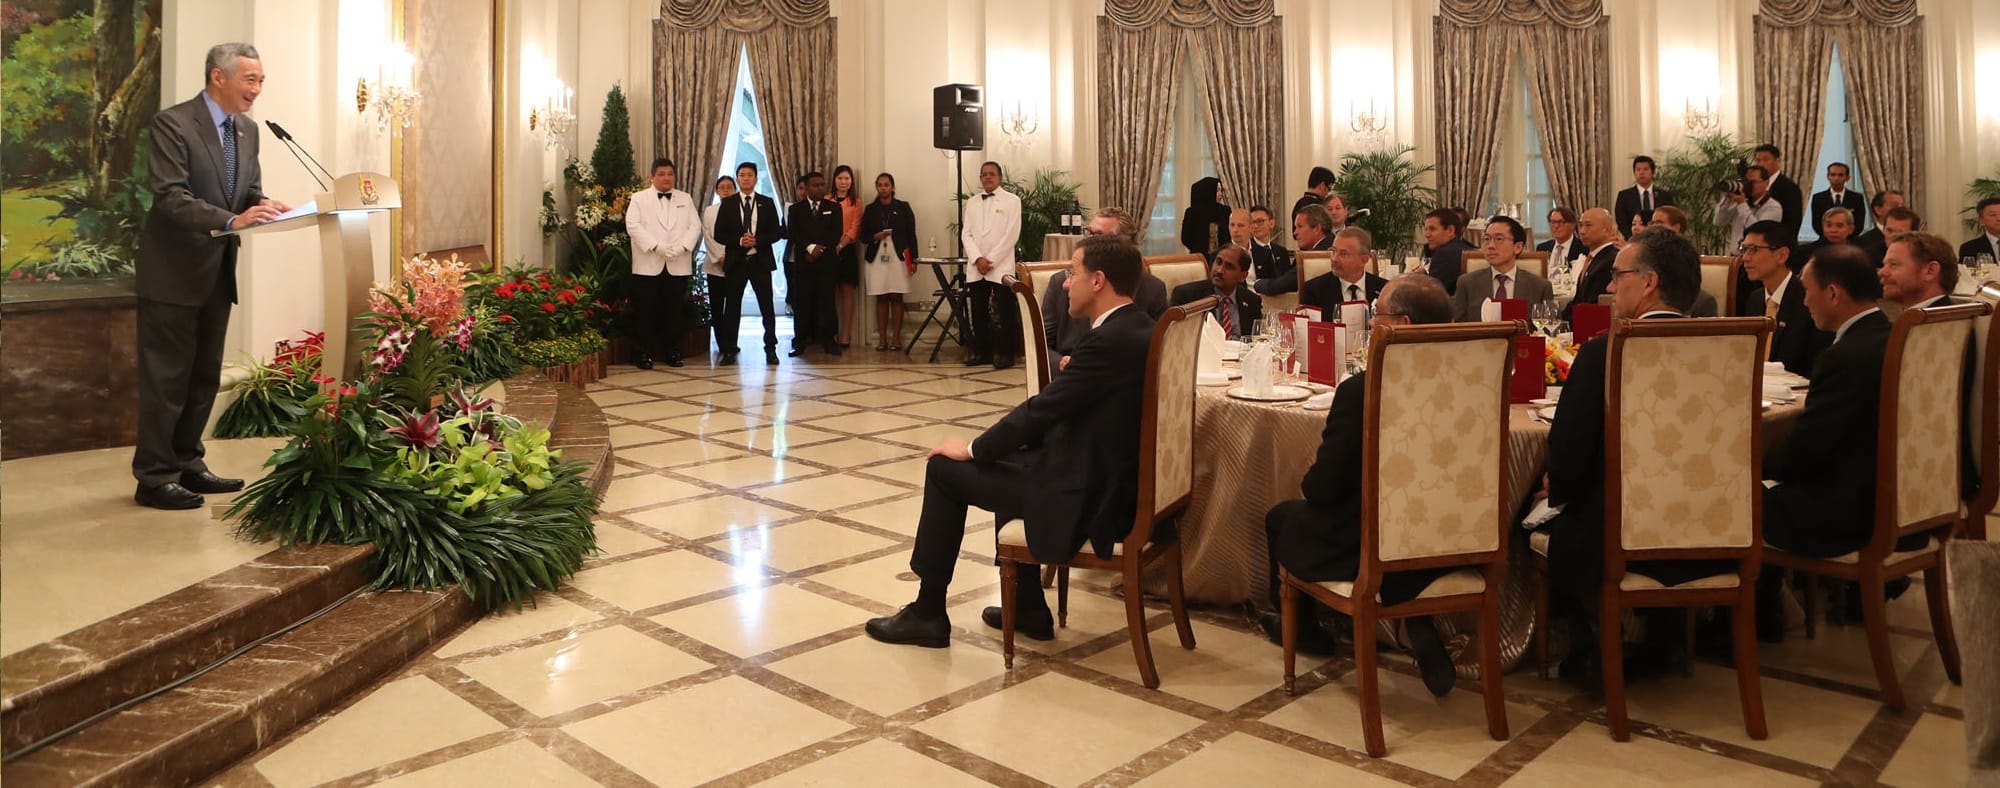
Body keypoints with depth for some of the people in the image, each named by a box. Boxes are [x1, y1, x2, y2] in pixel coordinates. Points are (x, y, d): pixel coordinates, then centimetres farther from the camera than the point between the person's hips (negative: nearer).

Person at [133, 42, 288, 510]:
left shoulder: (248, 129, 9)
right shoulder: (173, 123, -14)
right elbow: (170, 196, -21)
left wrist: (262, 205, -11)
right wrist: (231, 221, -34)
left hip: (219, 271, 7)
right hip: (175, 270, -7)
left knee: (205, 376, 14)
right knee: (166, 377, -2)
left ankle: (187, 465, 25)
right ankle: (153, 477, 7)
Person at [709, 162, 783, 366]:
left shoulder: (767, 203, 6)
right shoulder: (727, 204, 5)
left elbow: (775, 233, 2)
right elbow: (718, 235, 1)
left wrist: (757, 240, -14)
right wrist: (739, 241, -14)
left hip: (760, 260, 0)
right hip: (735, 261, 0)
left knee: (767, 307, 1)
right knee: (732, 307, 3)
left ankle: (770, 349, 8)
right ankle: (728, 351, 7)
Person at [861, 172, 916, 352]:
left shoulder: (903, 207, 6)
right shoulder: (870, 209, 11)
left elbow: (911, 234, 4)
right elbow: (863, 234, 12)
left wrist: (913, 258, -2)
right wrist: (875, 237, -9)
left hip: (899, 256, -2)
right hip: (877, 257, 2)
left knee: (896, 297, -3)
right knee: (881, 298, 1)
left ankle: (896, 338, 1)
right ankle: (882, 338, 4)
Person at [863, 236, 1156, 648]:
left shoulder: (1111, 340, -23)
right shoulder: (1137, 328, 7)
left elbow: (1041, 409, -19)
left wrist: (973, 449, -6)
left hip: (1087, 499, -9)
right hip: (1114, 482, 10)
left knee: (945, 468, 1)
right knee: (1011, 456, 29)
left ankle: (928, 613, 14)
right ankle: (1027, 608, 30)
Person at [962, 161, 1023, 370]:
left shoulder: (1011, 201, 3)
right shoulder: (972, 203, 16)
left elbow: (1012, 234, -5)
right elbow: (966, 234, 8)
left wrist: (991, 260, -11)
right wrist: (977, 259, -8)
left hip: (1001, 267, -4)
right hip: (976, 269, 4)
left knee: (1006, 313, -3)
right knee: (978, 313, 6)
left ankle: (1005, 353, 5)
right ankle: (981, 351, 16)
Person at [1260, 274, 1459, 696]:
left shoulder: (1361, 389, -24)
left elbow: (1322, 489, -19)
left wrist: (1308, 482, 5)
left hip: (1368, 553, -6)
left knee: (1281, 517, 20)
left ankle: (1301, 629, 41)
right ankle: (1418, 625, 18)